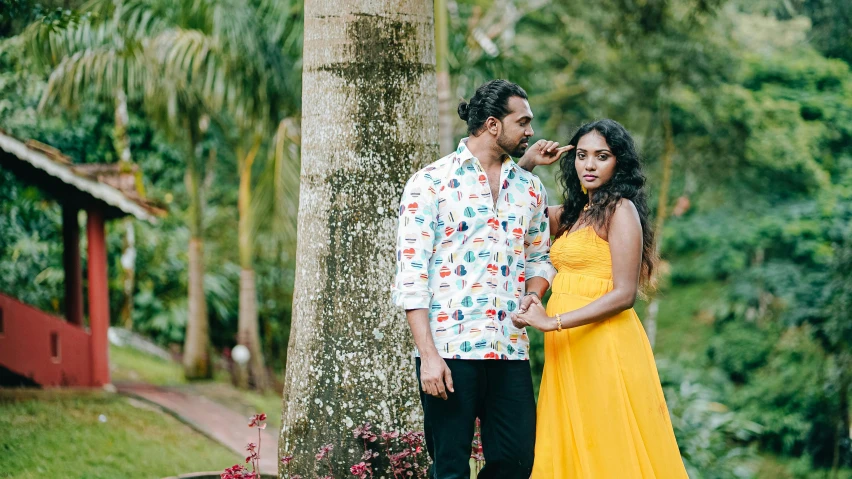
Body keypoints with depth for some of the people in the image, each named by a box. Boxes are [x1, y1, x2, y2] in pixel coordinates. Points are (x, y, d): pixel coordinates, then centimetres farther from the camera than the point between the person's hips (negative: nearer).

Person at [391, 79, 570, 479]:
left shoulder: (529, 189, 15)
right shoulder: (431, 183, -2)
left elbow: (540, 258, 26)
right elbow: (411, 273, -7)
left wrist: (532, 293, 1)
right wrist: (427, 354, -14)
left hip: (511, 351, 5)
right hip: (448, 351, -5)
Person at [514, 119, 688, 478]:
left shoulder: (620, 210, -8)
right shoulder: (574, 213, 15)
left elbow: (624, 294, -15)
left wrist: (552, 322, -18)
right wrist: (526, 165, 11)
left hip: (604, 347, -8)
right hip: (568, 348, 8)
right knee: (572, 449, 8)